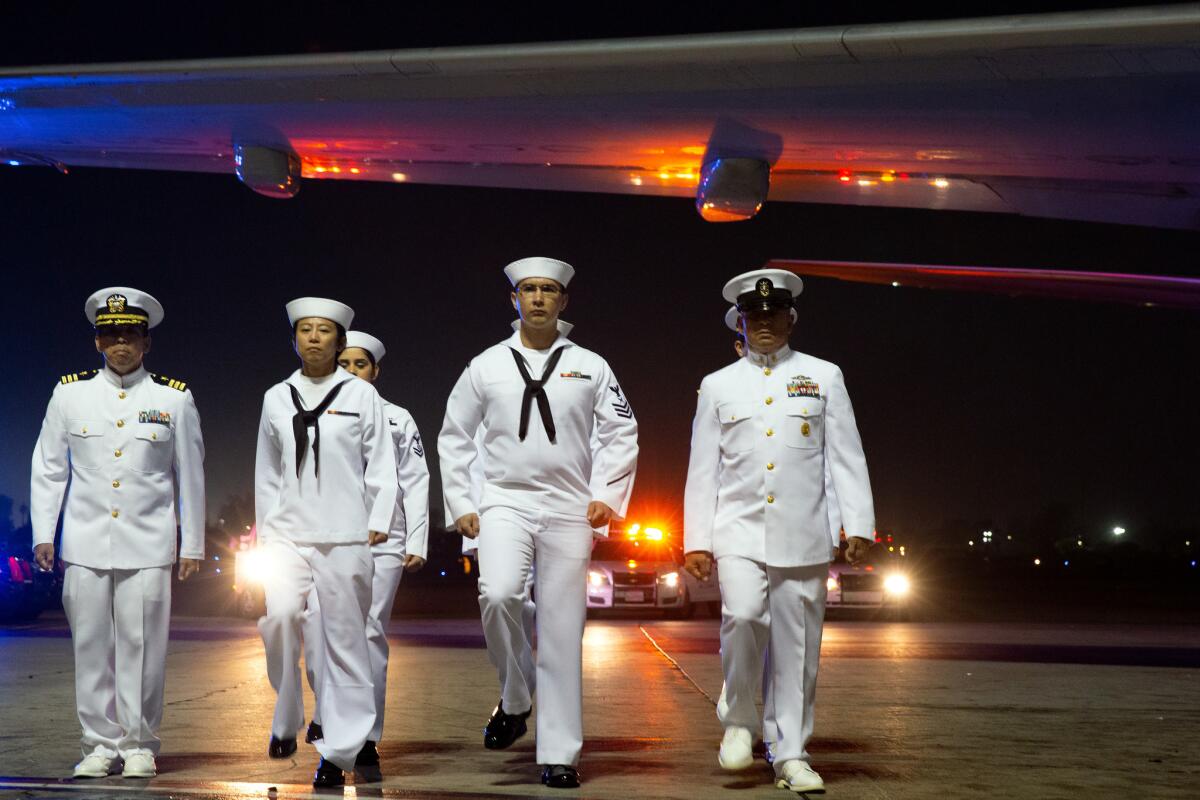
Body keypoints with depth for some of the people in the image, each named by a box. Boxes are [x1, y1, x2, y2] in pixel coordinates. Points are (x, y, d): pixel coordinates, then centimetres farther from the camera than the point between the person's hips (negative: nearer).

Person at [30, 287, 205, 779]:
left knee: (142, 648, -1)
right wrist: (42, 534, 3)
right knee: (91, 647, 4)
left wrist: (192, 545, 5)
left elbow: (190, 477, 6)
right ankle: (101, 745, 13)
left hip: (148, 548, -1)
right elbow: (48, 469, 10)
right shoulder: (70, 393, 6)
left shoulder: (174, 400, 3)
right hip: (86, 545, 1)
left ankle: (139, 745, 11)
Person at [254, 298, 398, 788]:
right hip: (287, 533, 2)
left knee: (345, 639, -2)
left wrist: (378, 523, -4)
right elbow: (267, 472, 17)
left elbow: (381, 466, 4)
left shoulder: (362, 395, 5)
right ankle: (286, 719, 2)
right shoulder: (277, 399, 12)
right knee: (280, 615, -21)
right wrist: (265, 530, 13)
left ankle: (338, 752, 5)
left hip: (345, 536, -1)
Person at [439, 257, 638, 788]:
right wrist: (460, 505, 6)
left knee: (562, 633, -1)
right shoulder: (486, 366, 10)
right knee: (497, 594, -27)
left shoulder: (590, 367, 9)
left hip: (569, 510, 0)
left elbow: (622, 434, 9)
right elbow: (454, 438, 14)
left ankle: (559, 755, 6)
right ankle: (514, 696, -1)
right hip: (505, 504, 0)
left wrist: (607, 496, -3)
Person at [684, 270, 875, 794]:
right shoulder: (718, 386, 12)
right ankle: (738, 721, 0)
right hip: (740, 533, 0)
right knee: (743, 617, -23)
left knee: (797, 648, 1)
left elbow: (847, 457, 7)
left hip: (803, 538, 0)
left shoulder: (823, 377, 10)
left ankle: (792, 757, 11)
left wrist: (859, 527, -2)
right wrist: (696, 542, 5)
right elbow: (703, 470, 11)